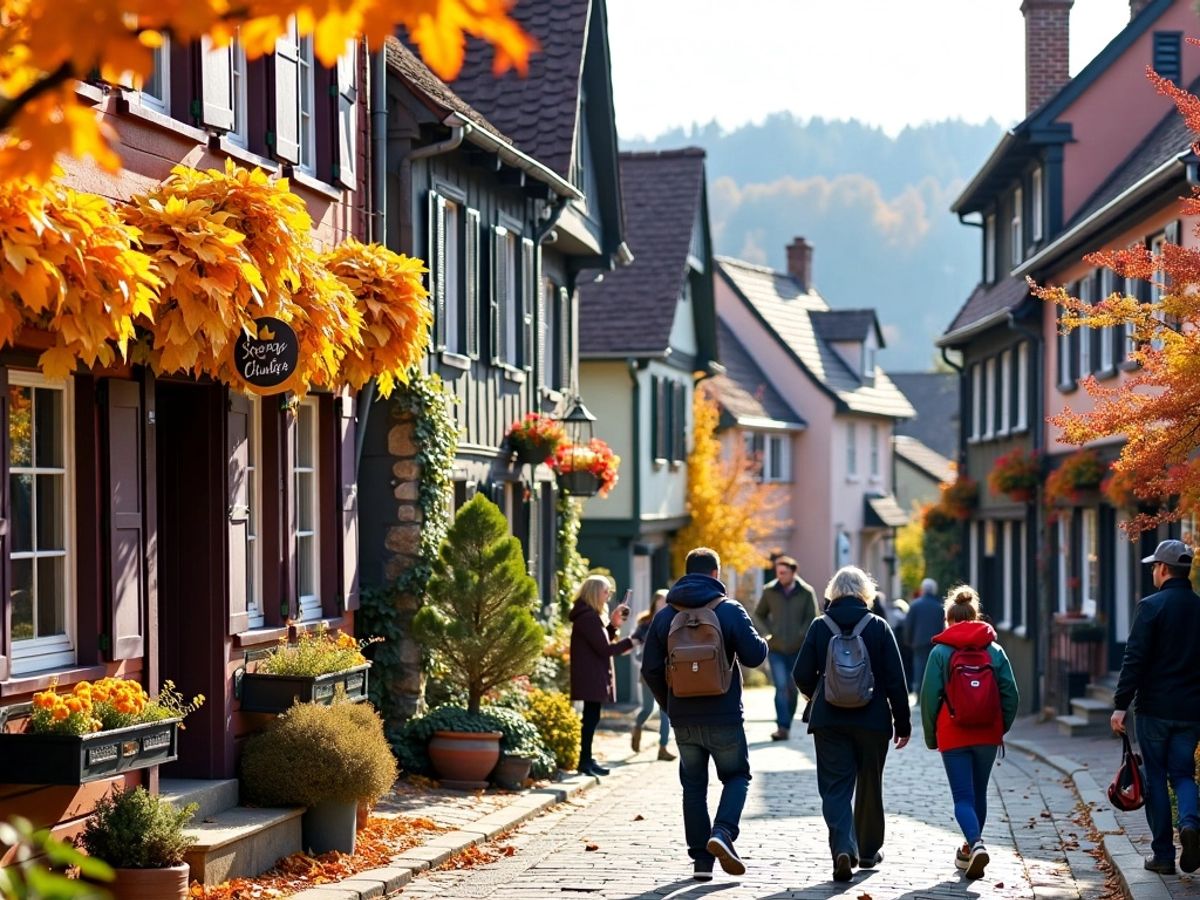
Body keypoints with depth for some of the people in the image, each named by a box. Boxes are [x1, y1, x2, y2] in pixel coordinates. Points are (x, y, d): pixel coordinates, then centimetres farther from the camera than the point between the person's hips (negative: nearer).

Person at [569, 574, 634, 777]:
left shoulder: (589, 615, 17)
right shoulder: (588, 617, -17)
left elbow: (600, 641, 19)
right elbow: (604, 649, -19)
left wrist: (613, 625, 8)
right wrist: (630, 642, -11)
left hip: (591, 677, 11)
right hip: (591, 677, -11)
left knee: (590, 717, 12)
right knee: (591, 717, -8)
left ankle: (586, 759, 16)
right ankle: (585, 761, -6)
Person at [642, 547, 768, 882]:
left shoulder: (665, 616, 3)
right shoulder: (730, 610, -7)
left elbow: (650, 668, 3)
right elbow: (754, 656, -10)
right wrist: (762, 642, 13)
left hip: (683, 718, 3)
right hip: (724, 717, -3)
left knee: (694, 785, 12)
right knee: (736, 776, 14)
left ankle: (701, 859, 9)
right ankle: (723, 832, -11)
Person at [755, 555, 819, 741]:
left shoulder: (806, 592, -3)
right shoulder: (769, 591, 1)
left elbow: (812, 618, 1)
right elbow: (760, 614, 13)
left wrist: (800, 635, -11)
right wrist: (771, 631, 1)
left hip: (797, 648, 0)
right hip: (776, 648, 0)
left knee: (792, 688, 8)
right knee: (781, 687, -12)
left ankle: (787, 725, 21)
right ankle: (782, 727, -15)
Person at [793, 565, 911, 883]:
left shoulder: (820, 627, -1)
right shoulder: (878, 627, -3)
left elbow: (802, 675, -1)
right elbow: (895, 679, -4)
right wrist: (902, 723, 5)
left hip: (829, 722, 0)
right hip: (872, 720, 0)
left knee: (836, 788, 0)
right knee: (869, 786, 16)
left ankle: (843, 848, -21)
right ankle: (869, 851, 27)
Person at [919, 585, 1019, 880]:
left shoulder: (940, 652, -4)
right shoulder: (995, 651, 4)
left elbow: (929, 697, -4)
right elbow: (1010, 695, 3)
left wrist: (931, 737, 6)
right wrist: (1001, 729, 14)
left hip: (953, 736, -3)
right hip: (987, 735, 3)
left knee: (963, 797, -3)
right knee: (979, 794, 18)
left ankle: (975, 844, -26)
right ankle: (972, 848, 30)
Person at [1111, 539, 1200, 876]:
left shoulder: (1152, 606, -9)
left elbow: (1134, 660, -13)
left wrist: (1121, 704, -10)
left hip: (1155, 708, -4)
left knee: (1156, 776, 6)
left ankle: (1163, 855, 5)